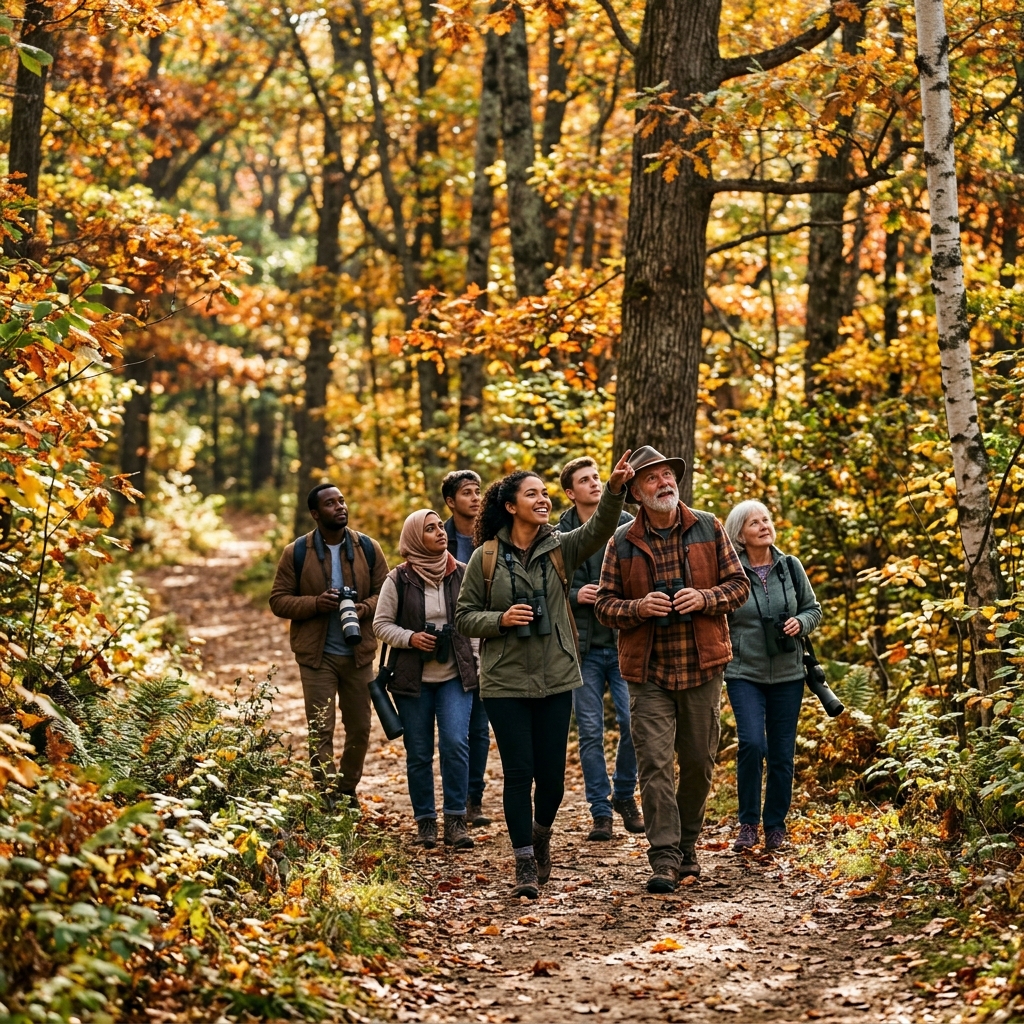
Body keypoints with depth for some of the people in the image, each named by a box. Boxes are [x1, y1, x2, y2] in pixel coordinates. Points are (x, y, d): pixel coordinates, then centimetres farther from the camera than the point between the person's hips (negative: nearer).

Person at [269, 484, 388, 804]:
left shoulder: (368, 548, 3)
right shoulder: (296, 553, -2)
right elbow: (278, 600, -1)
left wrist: (366, 608, -16)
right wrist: (315, 603, -18)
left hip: (358, 653, 3)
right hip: (316, 655, -2)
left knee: (360, 729, 10)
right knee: (321, 731, -4)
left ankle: (347, 791, 27)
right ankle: (328, 799, 0)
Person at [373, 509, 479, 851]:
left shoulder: (462, 574, 3)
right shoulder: (399, 579, -2)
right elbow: (381, 624, 2)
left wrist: (477, 664, 3)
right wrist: (410, 638, -15)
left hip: (455, 677, 0)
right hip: (412, 679, 0)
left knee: (456, 743, -14)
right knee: (419, 753, 5)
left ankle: (456, 820, -7)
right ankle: (425, 821, 17)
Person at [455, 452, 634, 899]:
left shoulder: (560, 548, 2)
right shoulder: (485, 558, -2)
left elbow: (599, 529, -17)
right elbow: (464, 617, 2)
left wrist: (614, 490, -35)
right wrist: (501, 619, -17)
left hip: (555, 679, 2)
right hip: (505, 682, -2)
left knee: (552, 774, 6)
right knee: (519, 773, -2)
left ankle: (541, 835, 35)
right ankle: (525, 863, 10)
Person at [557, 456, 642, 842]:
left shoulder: (627, 524, 1)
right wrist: (574, 595, -11)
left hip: (625, 642, 0)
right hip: (583, 647, 0)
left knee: (632, 722, -6)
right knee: (590, 732, 3)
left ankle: (624, 795, 18)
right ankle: (600, 811, 11)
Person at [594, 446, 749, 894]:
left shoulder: (708, 528, 3)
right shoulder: (622, 542, 1)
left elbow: (738, 584, 5)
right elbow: (605, 604, 4)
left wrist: (705, 598, -14)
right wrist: (638, 608, -16)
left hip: (702, 667, 1)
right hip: (649, 672, -1)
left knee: (699, 762, 9)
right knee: (654, 764, -8)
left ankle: (687, 844, 27)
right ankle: (664, 858, -7)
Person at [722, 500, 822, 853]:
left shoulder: (790, 567, 3)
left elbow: (813, 609, 13)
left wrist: (801, 622, -8)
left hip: (787, 674, 3)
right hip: (744, 674, -3)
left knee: (782, 753, 6)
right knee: (751, 743, -18)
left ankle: (775, 826, 20)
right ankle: (748, 823, -3)